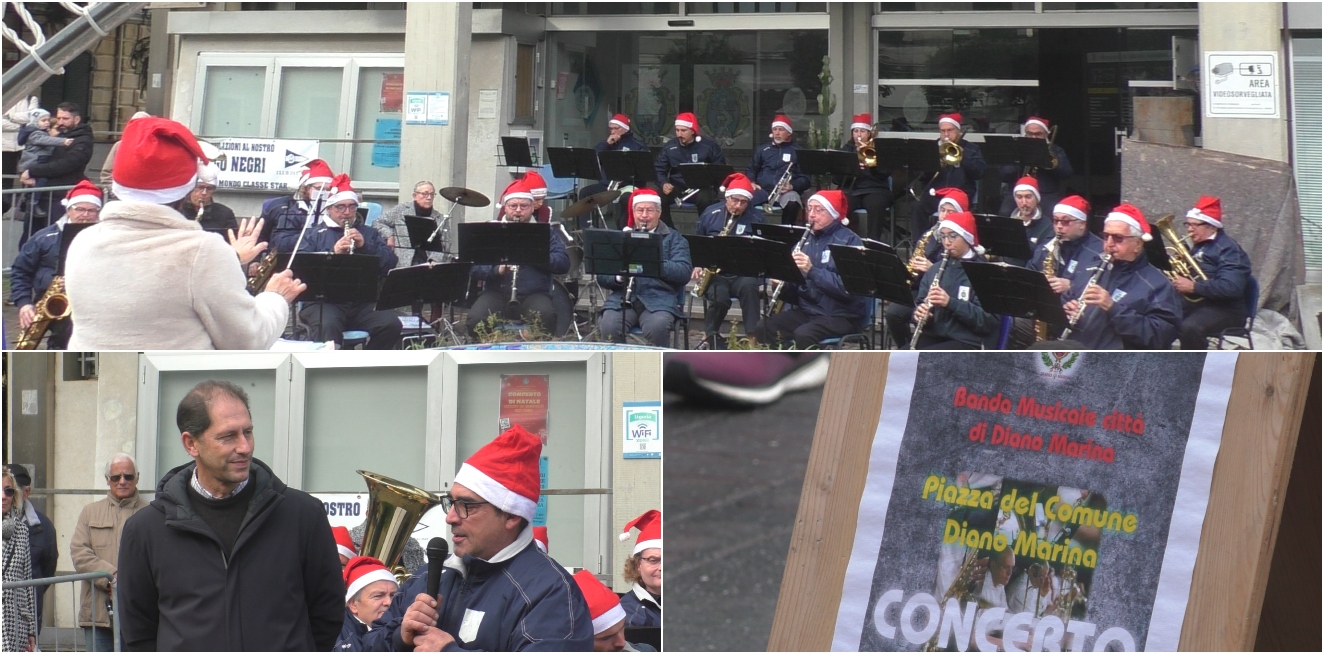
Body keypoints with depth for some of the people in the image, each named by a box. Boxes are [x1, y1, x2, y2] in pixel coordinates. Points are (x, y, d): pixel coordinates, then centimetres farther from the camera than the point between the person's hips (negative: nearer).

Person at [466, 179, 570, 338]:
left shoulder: (545, 233, 15)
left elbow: (563, 264, 1)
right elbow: (475, 269, 2)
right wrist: (498, 269, -19)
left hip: (534, 295, -1)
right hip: (496, 293, 1)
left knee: (545, 317, -34)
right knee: (475, 320, -29)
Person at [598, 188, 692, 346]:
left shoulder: (674, 238, 12)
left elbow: (684, 273, -4)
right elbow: (602, 277, 13)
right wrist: (618, 277, -10)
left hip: (659, 299, -2)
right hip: (622, 299, 2)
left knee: (657, 327, -34)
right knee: (608, 327, -28)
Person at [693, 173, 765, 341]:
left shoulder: (756, 217, 4)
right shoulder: (710, 214, 8)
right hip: (714, 272, 1)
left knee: (749, 286, -36)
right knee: (719, 297, -31)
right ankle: (710, 335, -2)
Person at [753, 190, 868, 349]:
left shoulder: (849, 241, -7)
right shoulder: (808, 238, 14)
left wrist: (812, 270, -29)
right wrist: (782, 280, -5)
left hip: (841, 316, -7)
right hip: (806, 310, 7)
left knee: (803, 334, -33)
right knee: (763, 329, -15)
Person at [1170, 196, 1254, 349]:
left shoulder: (1228, 250, -10)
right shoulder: (1198, 247, 18)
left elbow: (1231, 288, -24)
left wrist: (1193, 286, -27)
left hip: (1223, 311, -9)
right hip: (1194, 305, 9)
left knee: (1189, 328, -37)